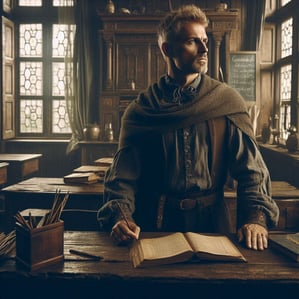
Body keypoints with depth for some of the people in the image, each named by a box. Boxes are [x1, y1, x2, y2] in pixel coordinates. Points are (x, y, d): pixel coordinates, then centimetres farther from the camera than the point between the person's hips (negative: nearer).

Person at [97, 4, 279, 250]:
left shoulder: (228, 101, 3)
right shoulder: (141, 109, 3)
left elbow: (250, 167, -2)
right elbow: (123, 174, -2)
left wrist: (257, 218, -18)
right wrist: (120, 216, -20)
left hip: (212, 222, 1)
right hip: (155, 225, 0)